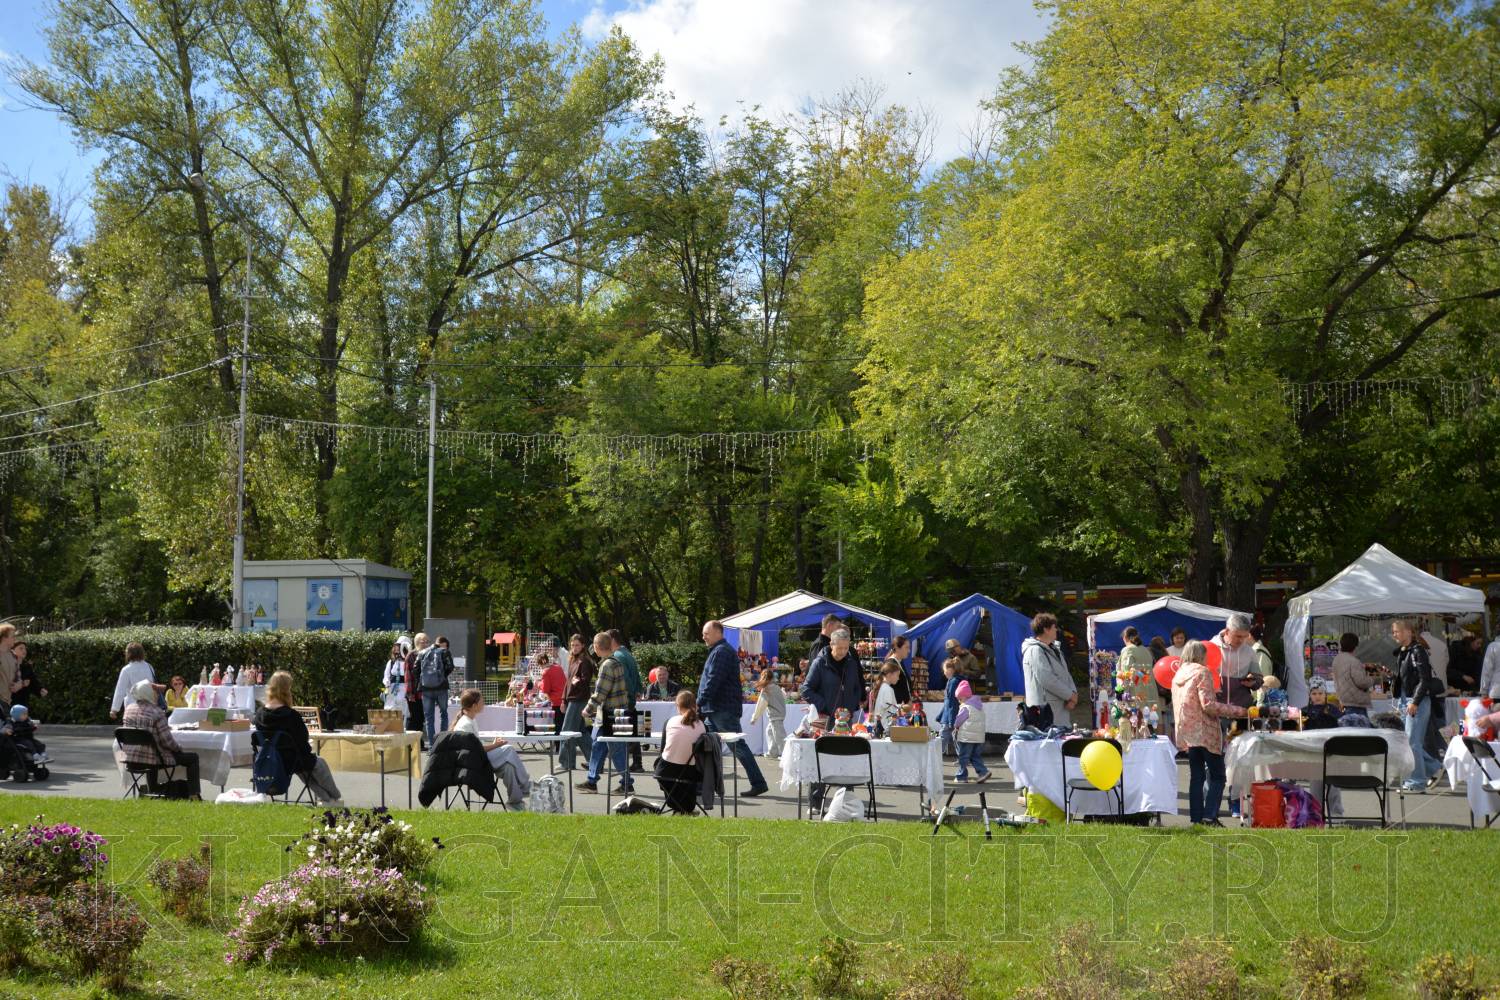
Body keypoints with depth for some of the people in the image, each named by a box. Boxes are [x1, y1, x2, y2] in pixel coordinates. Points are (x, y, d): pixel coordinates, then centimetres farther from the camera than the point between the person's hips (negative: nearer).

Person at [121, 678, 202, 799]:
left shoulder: (129, 709, 3)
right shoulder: (156, 712, -18)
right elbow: (167, 740, -16)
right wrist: (178, 748, 4)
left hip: (130, 757, 7)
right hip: (153, 757, -7)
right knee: (192, 757, 7)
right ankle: (193, 795, 4)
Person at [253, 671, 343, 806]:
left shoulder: (259, 713, -7)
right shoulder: (292, 716, -24)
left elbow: (263, 740, 6)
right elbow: (304, 747, -17)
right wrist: (308, 746, 8)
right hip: (290, 763, -6)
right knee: (319, 762, 24)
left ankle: (324, 799, 38)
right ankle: (335, 799, 40)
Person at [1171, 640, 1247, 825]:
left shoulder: (1178, 676, 15)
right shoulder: (1201, 673, -9)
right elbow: (1208, 705, -18)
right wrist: (1238, 711, -15)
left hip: (1187, 733, 7)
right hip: (1205, 732, -7)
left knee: (1196, 776, 12)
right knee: (1217, 776, -1)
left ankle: (1196, 817, 9)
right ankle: (1210, 815, -12)